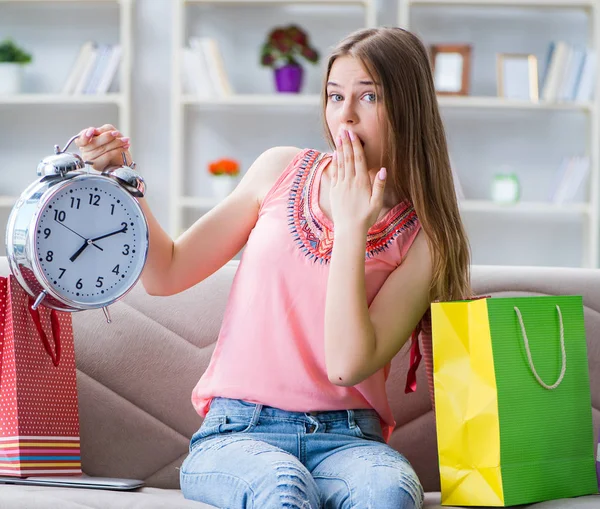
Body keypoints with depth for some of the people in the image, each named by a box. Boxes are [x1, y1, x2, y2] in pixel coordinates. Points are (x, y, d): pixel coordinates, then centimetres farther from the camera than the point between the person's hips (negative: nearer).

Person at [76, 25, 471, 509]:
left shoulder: (422, 237, 1)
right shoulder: (283, 171, 8)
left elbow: (348, 364, -12)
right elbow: (166, 274, 12)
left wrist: (351, 227, -12)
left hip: (346, 440, 0)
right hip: (238, 433, 0)